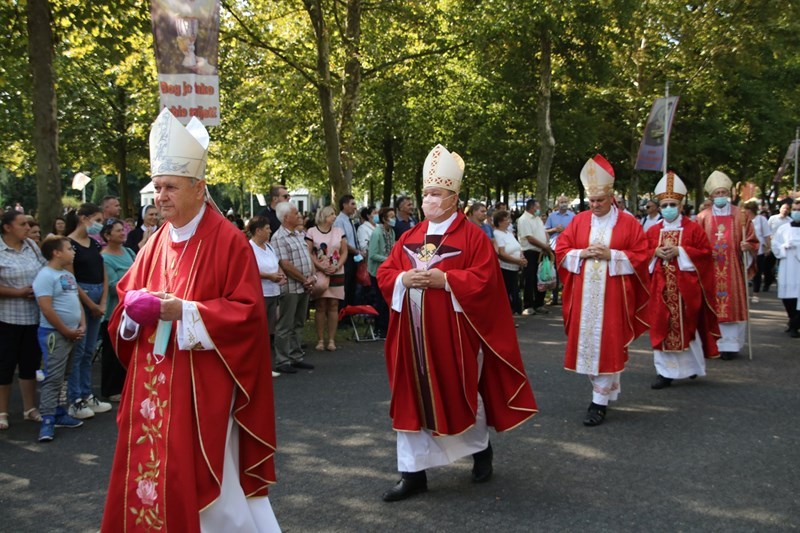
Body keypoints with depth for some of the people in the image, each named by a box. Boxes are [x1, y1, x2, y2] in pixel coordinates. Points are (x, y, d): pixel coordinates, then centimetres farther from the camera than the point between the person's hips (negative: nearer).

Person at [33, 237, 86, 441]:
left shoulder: (68, 275, 14)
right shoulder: (45, 276, -14)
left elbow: (76, 301, 19)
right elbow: (46, 309, -19)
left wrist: (82, 326, 5)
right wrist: (66, 331, -15)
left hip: (72, 333, 9)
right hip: (54, 334, -9)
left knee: (63, 377, 13)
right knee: (53, 378, -10)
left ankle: (59, 413, 21)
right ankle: (47, 421, -9)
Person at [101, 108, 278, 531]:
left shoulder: (228, 242, -10)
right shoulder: (156, 244, 11)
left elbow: (248, 313, -13)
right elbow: (127, 296, 18)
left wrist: (186, 312, -21)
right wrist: (135, 308, -6)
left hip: (202, 389, -6)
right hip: (153, 386, 7)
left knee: (201, 479, -1)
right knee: (150, 472, 11)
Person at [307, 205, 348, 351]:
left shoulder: (339, 231, 9)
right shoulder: (312, 232, 0)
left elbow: (345, 252, 7)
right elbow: (308, 253, -5)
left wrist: (337, 267, -8)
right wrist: (321, 267, -14)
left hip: (337, 274, 3)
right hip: (319, 274, -2)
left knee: (333, 306, 1)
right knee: (320, 306, -1)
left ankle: (331, 340, 4)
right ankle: (320, 340, 3)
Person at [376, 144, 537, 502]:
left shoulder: (472, 236, -6)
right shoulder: (410, 237, 10)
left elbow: (485, 280, -14)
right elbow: (384, 274, 10)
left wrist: (444, 279, -21)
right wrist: (404, 279, -11)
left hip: (452, 334, -4)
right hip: (413, 334, 5)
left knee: (460, 393, 10)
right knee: (412, 397, 4)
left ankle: (481, 448, 37)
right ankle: (413, 473, 11)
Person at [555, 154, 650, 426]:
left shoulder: (629, 223, 0)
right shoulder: (579, 221, 8)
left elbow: (640, 257, -3)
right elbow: (561, 251, 7)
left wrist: (610, 255, -15)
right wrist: (583, 253, -11)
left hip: (612, 295, -3)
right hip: (583, 294, 4)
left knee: (607, 344, -5)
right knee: (586, 342, 6)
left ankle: (601, 401, 2)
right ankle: (609, 388, 26)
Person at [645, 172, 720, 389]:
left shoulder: (693, 229, 0)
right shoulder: (652, 231, 9)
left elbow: (705, 252, -4)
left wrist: (679, 251, -15)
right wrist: (656, 252, -9)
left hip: (685, 288, -3)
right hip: (661, 288, 3)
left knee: (686, 326, 2)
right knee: (662, 328, 1)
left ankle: (693, 365, 21)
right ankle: (665, 371, 6)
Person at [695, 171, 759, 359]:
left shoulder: (740, 216, 5)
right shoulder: (703, 217, 4)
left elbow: (753, 241, 8)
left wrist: (747, 247, -13)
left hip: (733, 271, 0)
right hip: (710, 271, 0)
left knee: (733, 306, -1)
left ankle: (730, 344, 5)